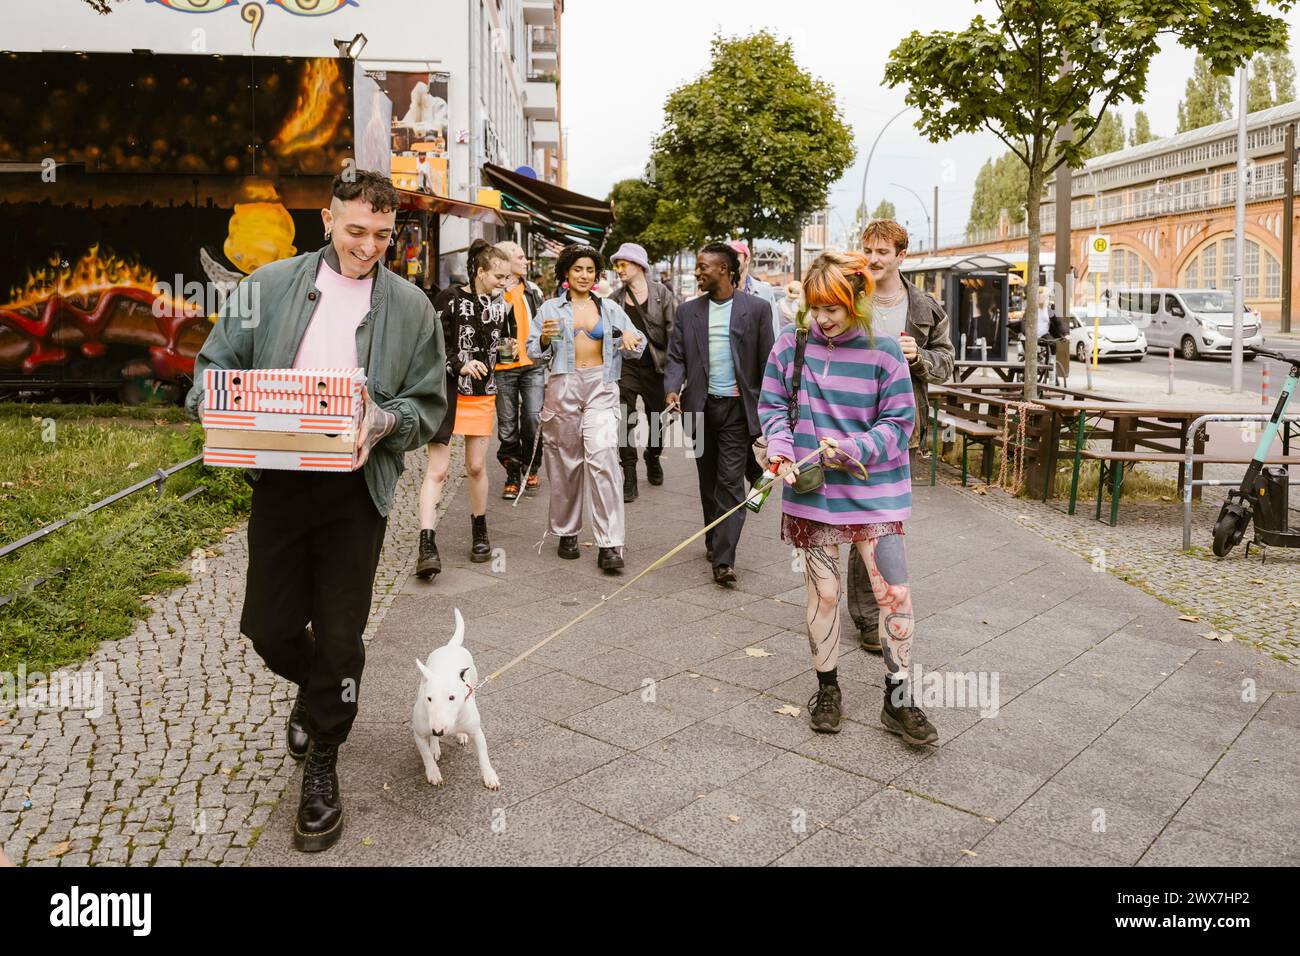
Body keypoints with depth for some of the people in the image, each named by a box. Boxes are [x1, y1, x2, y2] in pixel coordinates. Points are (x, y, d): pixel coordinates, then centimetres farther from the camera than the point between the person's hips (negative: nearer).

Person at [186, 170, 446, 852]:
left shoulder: (410, 305, 3)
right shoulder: (270, 285, 6)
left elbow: (428, 405, 2)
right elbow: (216, 364, 7)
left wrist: (383, 422, -18)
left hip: (355, 486, -1)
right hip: (278, 481, 2)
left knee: (339, 636, 6)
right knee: (268, 626, 10)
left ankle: (321, 765, 27)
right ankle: (317, 689, 46)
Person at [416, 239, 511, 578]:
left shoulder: (499, 303, 8)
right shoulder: (450, 298, -8)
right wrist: (460, 365, -18)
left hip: (483, 393, 5)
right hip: (447, 391, -5)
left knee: (477, 466, 12)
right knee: (437, 469, -8)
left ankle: (479, 531, 29)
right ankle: (427, 544, -10)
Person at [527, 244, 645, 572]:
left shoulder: (610, 309, 13)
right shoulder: (551, 308, 9)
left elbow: (636, 348, 13)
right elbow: (534, 353, 6)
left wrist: (632, 339, -9)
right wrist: (545, 339, -15)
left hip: (601, 388, 0)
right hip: (563, 387, 0)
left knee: (602, 457, -14)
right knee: (565, 461, 5)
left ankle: (609, 545, -15)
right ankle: (567, 533, 22)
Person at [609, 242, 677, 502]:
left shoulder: (662, 294, -2)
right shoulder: (615, 299, 6)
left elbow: (674, 330, -6)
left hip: (655, 368, -1)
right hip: (625, 367, 1)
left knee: (658, 420, 12)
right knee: (625, 422, -5)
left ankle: (653, 458, 40)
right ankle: (629, 478, 3)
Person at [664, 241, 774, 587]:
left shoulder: (756, 308, -1)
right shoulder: (687, 311, 8)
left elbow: (767, 361, 0)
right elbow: (676, 357, 6)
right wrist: (672, 389, -14)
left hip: (737, 407, -3)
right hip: (701, 406, 4)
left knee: (730, 481, -8)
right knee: (708, 480, 14)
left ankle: (724, 559, -8)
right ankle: (714, 542, 30)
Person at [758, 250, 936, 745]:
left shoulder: (883, 351, -7)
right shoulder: (792, 343, -1)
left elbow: (899, 421, -4)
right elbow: (772, 404, 6)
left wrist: (851, 450, -19)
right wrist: (781, 453, -11)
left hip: (873, 491, -1)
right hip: (811, 490, 1)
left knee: (895, 593, -2)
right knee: (823, 592, 11)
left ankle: (898, 699, 14)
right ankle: (827, 687, 29)